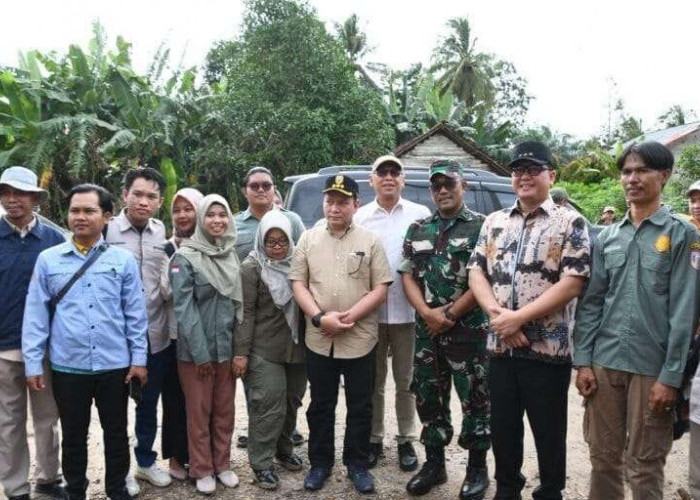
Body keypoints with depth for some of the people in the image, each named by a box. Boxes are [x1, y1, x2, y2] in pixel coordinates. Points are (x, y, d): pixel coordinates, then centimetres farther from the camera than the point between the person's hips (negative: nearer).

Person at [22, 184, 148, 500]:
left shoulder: (123, 260, -1)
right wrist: (33, 363, -1)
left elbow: (135, 313, 1)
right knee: (73, 437, 15)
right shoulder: (48, 259, -1)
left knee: (116, 434, 14)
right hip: (67, 367, 0)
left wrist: (139, 358, 0)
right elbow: (36, 315, 1)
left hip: (114, 366, 0)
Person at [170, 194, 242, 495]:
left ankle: (222, 464, 29)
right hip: (196, 350, -5)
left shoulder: (231, 255, 7)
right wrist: (200, 353, -15)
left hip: (227, 347, 5)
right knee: (199, 412, 7)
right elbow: (184, 308, -14)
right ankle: (202, 470, 23)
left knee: (225, 410, 13)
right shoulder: (185, 258, -11)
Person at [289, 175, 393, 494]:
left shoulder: (370, 241, 0)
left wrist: (349, 317, -16)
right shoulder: (308, 239, 5)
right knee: (320, 405, 14)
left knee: (360, 407, 10)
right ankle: (320, 463, 29)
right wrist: (320, 317, -13)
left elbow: (380, 289, -4)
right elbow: (298, 284, 1)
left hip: (360, 340, -1)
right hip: (318, 339, 2)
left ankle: (357, 464, 26)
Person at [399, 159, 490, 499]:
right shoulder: (417, 230, 10)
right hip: (426, 331, 4)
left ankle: (477, 469, 21)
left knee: (474, 401, 4)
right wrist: (427, 312, -10)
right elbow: (407, 275, 6)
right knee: (429, 399, 12)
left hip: (468, 330, -4)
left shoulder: (481, 226, -3)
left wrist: (449, 313, -12)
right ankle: (434, 464, 28)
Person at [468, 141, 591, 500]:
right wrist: (497, 314, -12)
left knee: (548, 432, 9)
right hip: (500, 347, 4)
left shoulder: (570, 223, -4)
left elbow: (572, 282, -13)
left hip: (548, 349, -4)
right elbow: (476, 272, 6)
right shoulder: (494, 222, 10)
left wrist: (518, 317, -17)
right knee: (502, 427, 16)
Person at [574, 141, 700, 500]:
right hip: (604, 362, 3)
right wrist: (583, 361, 1)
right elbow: (591, 302, 8)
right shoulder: (607, 237, 9)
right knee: (603, 456, 12)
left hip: (651, 366, -3)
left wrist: (671, 376, -12)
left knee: (645, 464, 8)